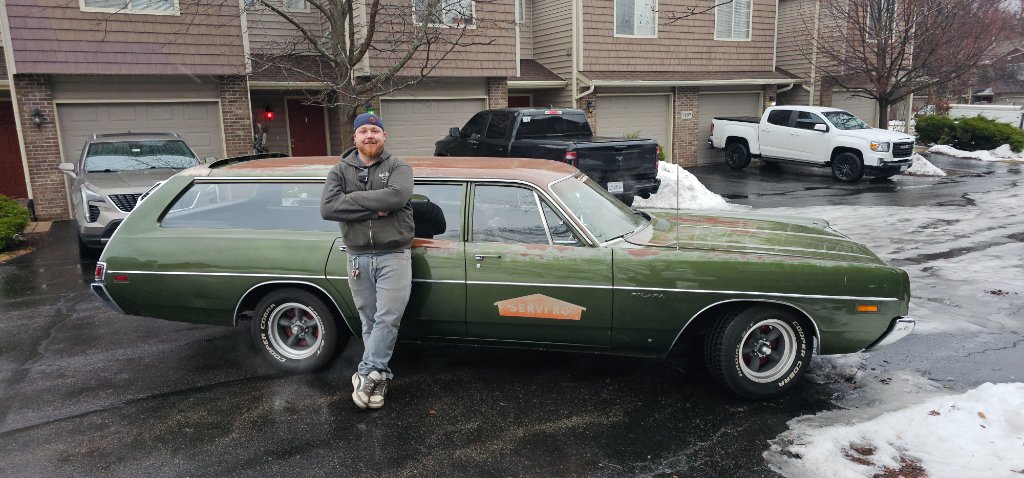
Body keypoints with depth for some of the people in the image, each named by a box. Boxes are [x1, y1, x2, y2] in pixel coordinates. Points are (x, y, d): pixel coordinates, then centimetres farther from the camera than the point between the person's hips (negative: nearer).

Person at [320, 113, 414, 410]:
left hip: (394, 256, -2)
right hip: (358, 258, 3)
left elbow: (398, 196, -23)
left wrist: (352, 198, -16)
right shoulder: (340, 171, 7)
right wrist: (373, 208, -15)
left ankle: (368, 374, 3)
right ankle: (378, 377, 21)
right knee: (370, 322, 10)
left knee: (387, 319, -8)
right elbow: (327, 208, -9)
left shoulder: (398, 167, 0)